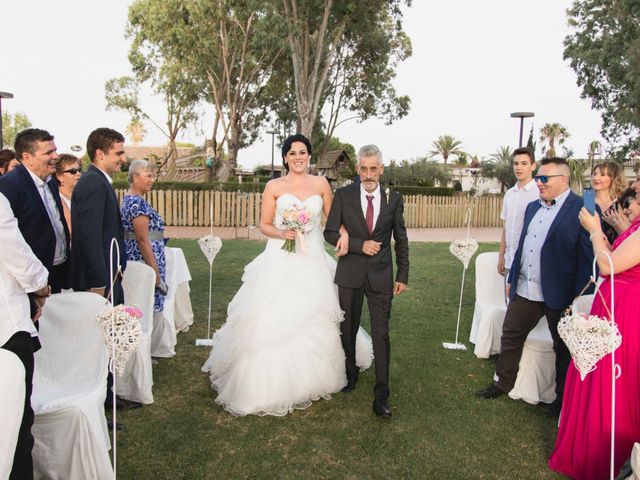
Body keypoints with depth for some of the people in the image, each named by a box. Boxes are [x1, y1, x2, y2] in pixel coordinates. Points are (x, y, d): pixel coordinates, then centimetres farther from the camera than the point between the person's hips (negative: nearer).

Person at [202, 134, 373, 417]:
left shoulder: (321, 184, 6)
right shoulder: (274, 187, 1)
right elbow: (264, 225, 3)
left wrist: (344, 234, -8)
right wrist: (282, 233, -17)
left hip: (313, 261, 3)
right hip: (280, 262, -2)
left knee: (314, 320, 12)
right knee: (274, 320, -5)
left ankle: (312, 377, 32)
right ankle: (270, 384, 10)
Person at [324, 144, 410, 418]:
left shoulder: (393, 198, 1)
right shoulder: (343, 195, -3)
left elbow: (401, 240, 6)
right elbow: (330, 233, -4)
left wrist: (402, 276, 3)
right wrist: (360, 245, -17)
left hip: (381, 276, 0)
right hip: (349, 274, 1)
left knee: (381, 336, -1)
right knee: (347, 330, 15)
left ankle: (381, 395, 8)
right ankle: (350, 374, 39)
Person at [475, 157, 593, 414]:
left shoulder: (581, 210, -13)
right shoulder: (533, 207, 10)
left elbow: (587, 258, -16)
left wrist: (579, 298, -18)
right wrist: (512, 278, 16)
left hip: (559, 294, -6)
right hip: (525, 289, 7)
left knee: (564, 347, 12)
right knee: (511, 336, 14)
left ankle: (564, 397, 30)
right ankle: (503, 383, 31)